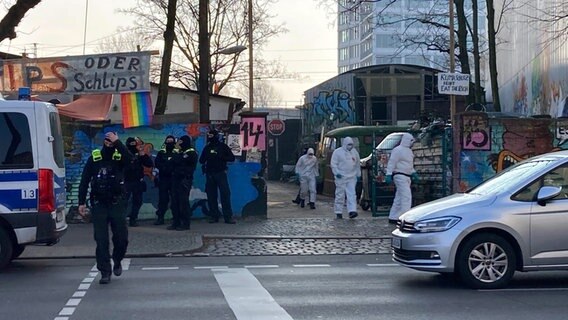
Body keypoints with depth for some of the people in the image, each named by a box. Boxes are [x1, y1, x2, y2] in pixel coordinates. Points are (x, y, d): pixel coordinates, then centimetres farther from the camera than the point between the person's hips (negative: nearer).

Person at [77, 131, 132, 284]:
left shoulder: (119, 157, 0)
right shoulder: (94, 157, 2)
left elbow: (129, 158, -25)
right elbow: (84, 180, 3)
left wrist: (117, 142, -23)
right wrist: (82, 202, -2)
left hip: (117, 203, 0)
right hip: (99, 204, 0)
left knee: (121, 237, 2)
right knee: (101, 240, -1)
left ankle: (117, 261, 30)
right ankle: (105, 272, 5)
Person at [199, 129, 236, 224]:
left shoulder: (223, 146, 3)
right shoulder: (207, 148, 11)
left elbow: (232, 158, 0)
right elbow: (201, 160, 11)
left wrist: (221, 157, -15)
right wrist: (207, 157, -10)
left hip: (221, 173, -3)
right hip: (209, 174, 3)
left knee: (225, 194, -10)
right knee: (211, 195, 2)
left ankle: (228, 216, -10)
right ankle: (214, 216, 9)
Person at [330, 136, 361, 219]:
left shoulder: (355, 152, 13)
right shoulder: (337, 152, -1)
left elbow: (357, 165, 21)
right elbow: (333, 164, -3)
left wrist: (358, 174, 16)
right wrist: (337, 173, -14)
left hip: (352, 177, 3)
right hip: (341, 177, -3)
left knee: (352, 194, -8)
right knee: (340, 195, 0)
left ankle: (352, 211, -15)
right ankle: (338, 212, 7)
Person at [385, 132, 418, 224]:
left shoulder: (409, 151, 19)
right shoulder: (398, 150, -10)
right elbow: (391, 163, -15)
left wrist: (413, 173, 22)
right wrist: (388, 175, -21)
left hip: (407, 177, 10)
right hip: (400, 176, -10)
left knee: (399, 198, 11)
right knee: (406, 196, -15)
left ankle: (393, 218, 16)